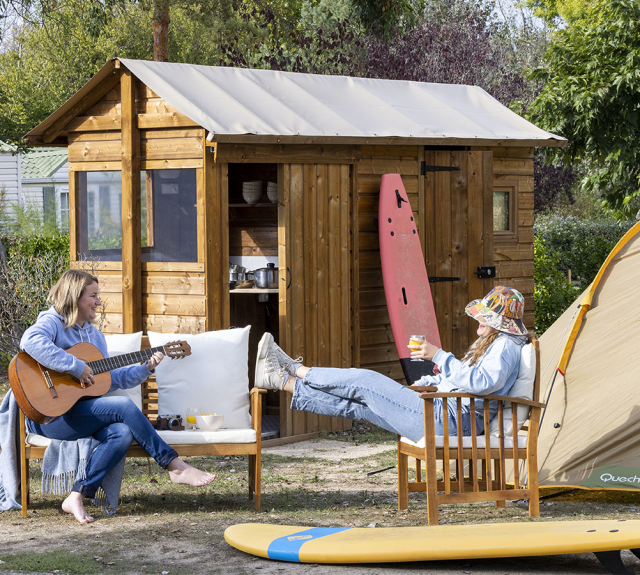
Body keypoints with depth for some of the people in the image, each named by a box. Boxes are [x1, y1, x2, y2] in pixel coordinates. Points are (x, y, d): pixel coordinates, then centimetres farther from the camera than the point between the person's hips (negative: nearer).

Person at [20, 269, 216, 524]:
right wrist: (76, 367, -29)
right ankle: (175, 466, -13)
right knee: (124, 406, -22)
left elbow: (110, 378, 21)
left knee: (123, 432, -23)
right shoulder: (52, 322, -7)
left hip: (83, 411, 8)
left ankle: (78, 496, -23)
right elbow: (31, 341, -31)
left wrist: (145, 369, 8)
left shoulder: (94, 334, 20)